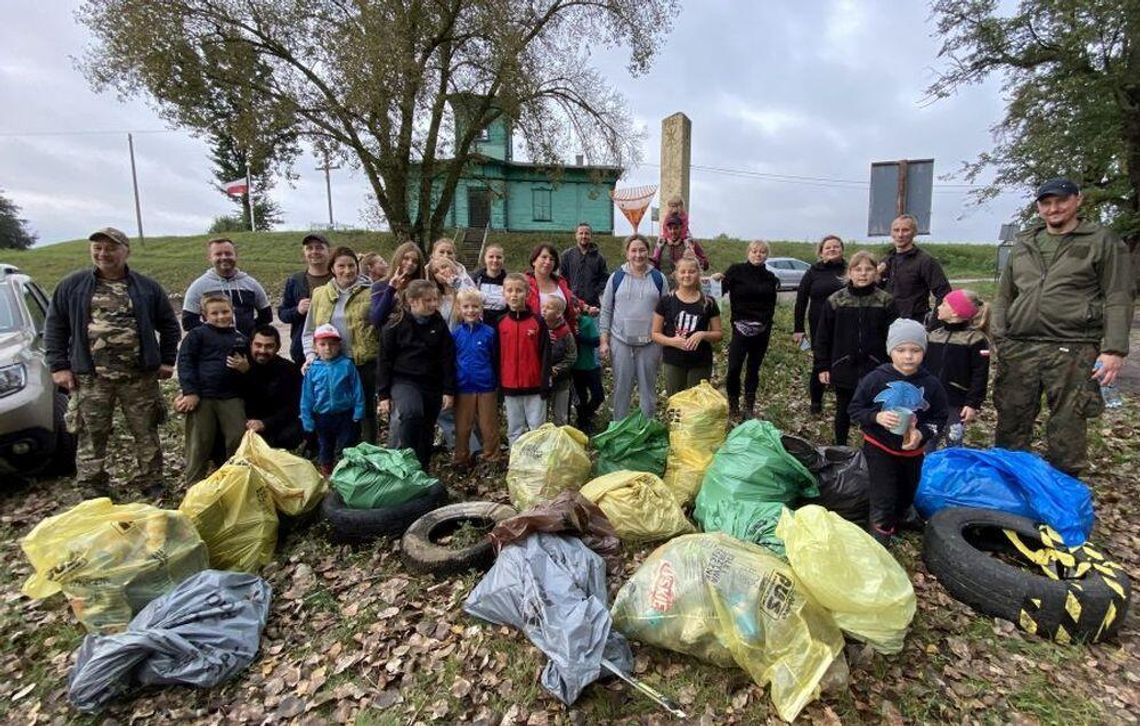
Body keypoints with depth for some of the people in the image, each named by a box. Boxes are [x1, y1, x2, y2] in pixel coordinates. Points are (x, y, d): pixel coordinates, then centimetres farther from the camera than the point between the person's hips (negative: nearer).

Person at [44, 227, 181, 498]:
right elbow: (55, 327, 9)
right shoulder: (72, 286, 7)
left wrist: (167, 361, 6)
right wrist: (59, 366, 1)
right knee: (92, 437, 6)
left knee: (146, 433, 6)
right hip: (90, 377, 0)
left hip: (140, 376, 0)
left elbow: (169, 325, 12)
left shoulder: (147, 287, 7)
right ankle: (93, 492, 17)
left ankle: (151, 484, 18)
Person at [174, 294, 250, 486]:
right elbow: (185, 362, -3)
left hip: (231, 397, 3)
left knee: (238, 439, 0)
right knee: (200, 442, 4)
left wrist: (245, 367, -2)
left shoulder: (241, 339, 14)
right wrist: (190, 392, -11)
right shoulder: (197, 335, 2)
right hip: (201, 397, -3)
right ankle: (193, 483, 17)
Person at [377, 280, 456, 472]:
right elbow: (384, 360, -3)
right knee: (411, 412, -33)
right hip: (403, 380, -4)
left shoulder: (439, 324, 3)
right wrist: (383, 395, -5)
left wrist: (448, 390, 0)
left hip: (432, 384, 4)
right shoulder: (396, 325, -5)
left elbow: (448, 359, 5)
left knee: (426, 433, 9)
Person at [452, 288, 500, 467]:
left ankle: (491, 458, 24)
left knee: (489, 427, 9)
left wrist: (497, 384, 0)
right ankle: (461, 459, 27)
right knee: (462, 427, 12)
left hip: (486, 387, -1)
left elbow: (496, 360, 0)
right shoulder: (456, 334, 0)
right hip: (463, 387, 2)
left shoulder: (489, 333, -5)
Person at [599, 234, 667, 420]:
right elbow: (606, 311, 4)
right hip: (621, 342, 0)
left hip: (650, 343, 0)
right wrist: (604, 341, -2)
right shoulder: (616, 277, 2)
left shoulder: (658, 278, 3)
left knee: (648, 388, 9)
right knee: (621, 388, 8)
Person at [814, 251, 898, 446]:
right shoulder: (835, 300, -2)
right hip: (843, 369, 1)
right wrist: (822, 367, -1)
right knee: (843, 411, 14)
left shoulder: (885, 301, -3)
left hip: (874, 369, 0)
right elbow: (823, 338, 1)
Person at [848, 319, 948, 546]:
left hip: (912, 452, 4)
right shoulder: (875, 378, -16)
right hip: (879, 448, -4)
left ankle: (891, 529, 46)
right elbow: (855, 409, -9)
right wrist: (876, 417, -27)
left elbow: (939, 418, 0)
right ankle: (877, 545, 4)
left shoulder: (931, 384, -8)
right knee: (884, 499, -9)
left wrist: (922, 433, -19)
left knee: (905, 499, 21)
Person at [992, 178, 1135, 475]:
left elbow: (1118, 299, 0)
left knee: (1067, 428, 2)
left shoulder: (1102, 241, 5)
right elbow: (1004, 295, 18)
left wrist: (1114, 349, -9)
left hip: (1073, 350, -3)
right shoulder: (1024, 244, 16)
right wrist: (998, 338, 8)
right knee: (1011, 422, 8)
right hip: (1019, 349, 3)